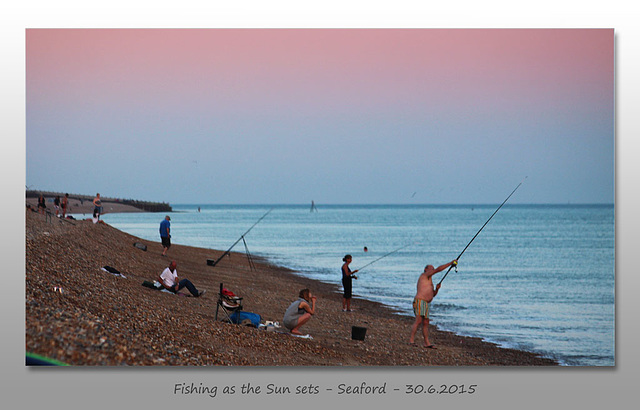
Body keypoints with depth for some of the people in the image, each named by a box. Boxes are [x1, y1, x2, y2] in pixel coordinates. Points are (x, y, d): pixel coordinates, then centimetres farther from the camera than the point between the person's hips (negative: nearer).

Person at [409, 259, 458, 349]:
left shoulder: (429, 282, 27)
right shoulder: (425, 275, 1)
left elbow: (433, 294, 27)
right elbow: (438, 269, -8)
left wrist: (437, 289, 7)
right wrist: (451, 263, -4)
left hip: (425, 304, 10)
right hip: (419, 301, -10)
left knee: (425, 323, 7)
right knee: (418, 321, -17)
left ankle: (427, 343, 7)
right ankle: (411, 340, -20)